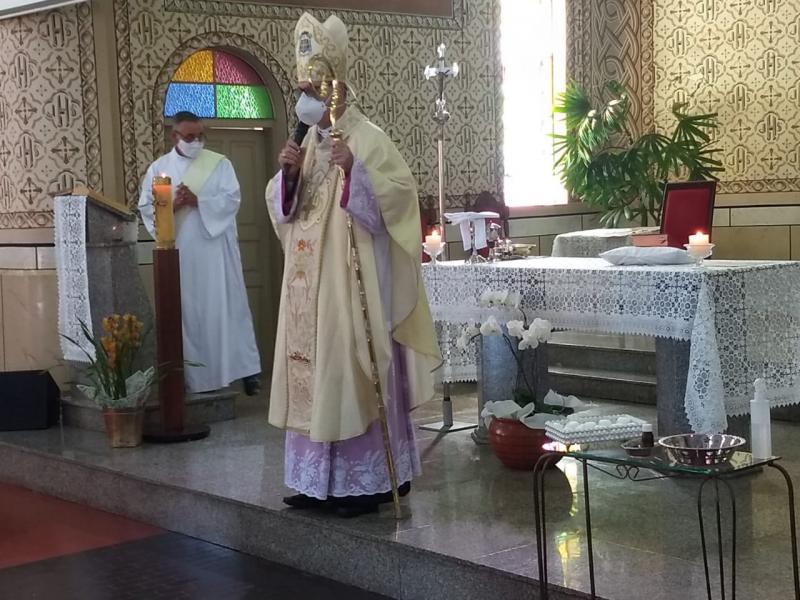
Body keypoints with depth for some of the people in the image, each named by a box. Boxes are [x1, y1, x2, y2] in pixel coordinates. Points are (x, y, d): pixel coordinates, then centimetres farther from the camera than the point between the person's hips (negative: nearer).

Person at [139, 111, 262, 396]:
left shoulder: (219, 163, 5)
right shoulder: (159, 168, 8)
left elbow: (232, 199, -5)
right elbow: (146, 207, 4)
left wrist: (197, 201, -16)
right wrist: (172, 205, -14)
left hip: (215, 249, -1)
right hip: (179, 252, 1)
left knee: (227, 308, -1)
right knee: (187, 313, 3)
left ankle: (245, 370, 3)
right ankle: (195, 378, 8)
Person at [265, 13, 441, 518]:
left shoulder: (368, 138, -9)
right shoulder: (309, 141, 15)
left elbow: (402, 192, -17)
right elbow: (282, 208, 16)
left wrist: (354, 170, -28)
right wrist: (288, 173, -3)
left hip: (352, 281, -8)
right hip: (310, 284, 8)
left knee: (353, 371, -6)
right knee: (315, 371, 9)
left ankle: (369, 481, 2)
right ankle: (321, 479, 16)